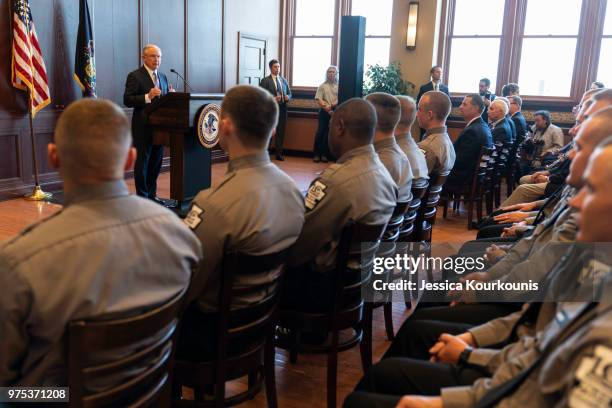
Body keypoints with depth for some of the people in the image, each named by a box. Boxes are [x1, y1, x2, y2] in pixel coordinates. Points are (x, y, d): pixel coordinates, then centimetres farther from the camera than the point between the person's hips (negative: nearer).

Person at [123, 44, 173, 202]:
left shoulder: (162, 77, 15)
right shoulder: (135, 76, -6)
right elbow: (127, 100, -14)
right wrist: (148, 96, -25)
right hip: (142, 127, -7)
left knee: (156, 162, 13)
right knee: (142, 163, 1)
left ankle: (152, 195, 23)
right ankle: (142, 196, 8)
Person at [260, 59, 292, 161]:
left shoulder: (284, 80, 14)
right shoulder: (265, 81, -2)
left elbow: (289, 93, 18)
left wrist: (288, 97, -4)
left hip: (282, 109, 5)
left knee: (281, 132, 5)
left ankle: (278, 153, 13)